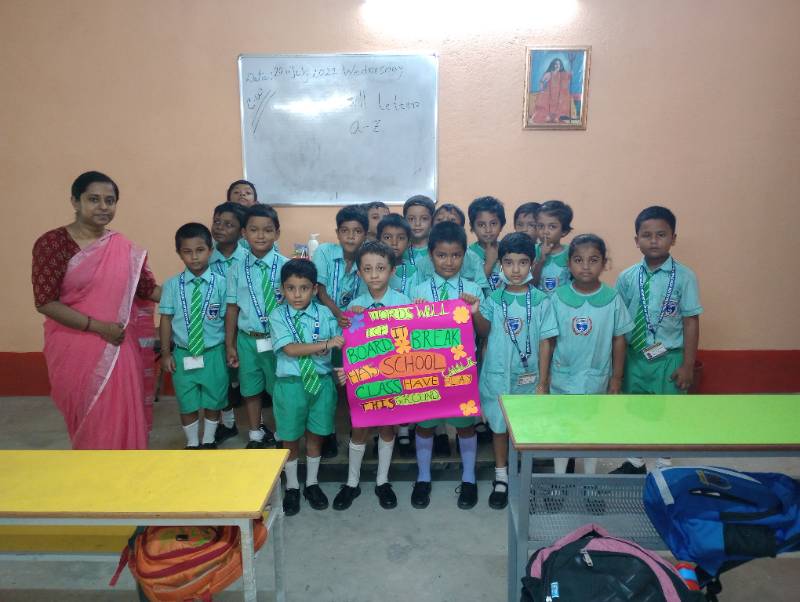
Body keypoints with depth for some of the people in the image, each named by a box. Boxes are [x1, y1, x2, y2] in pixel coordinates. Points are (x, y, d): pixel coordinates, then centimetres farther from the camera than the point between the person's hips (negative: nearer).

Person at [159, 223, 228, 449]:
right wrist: (165, 353, 1)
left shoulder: (221, 283, -10)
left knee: (213, 402, 15)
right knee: (187, 404, 14)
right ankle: (192, 444, 35)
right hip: (183, 354, 1)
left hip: (213, 354, -1)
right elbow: (166, 319, 0)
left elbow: (228, 319, -5)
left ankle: (209, 442, 36)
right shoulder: (172, 285, -5)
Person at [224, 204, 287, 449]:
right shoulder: (237, 269, -3)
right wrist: (230, 344, 4)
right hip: (248, 339, 2)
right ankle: (255, 436, 38)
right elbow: (232, 308, 1)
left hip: (278, 339, -2)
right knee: (250, 389, 17)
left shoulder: (285, 266, -10)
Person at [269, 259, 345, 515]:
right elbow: (290, 349, -20)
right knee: (290, 438, 13)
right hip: (290, 383, -1)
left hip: (321, 381, 1)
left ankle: (312, 483, 36)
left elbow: (339, 343, -8)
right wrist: (325, 345, -28)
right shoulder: (278, 316, -8)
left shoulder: (325, 313, -4)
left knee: (315, 434, 16)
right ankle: (292, 486, 34)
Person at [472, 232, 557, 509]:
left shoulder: (540, 300, -7)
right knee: (499, 426, 12)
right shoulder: (493, 297, -4)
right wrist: (475, 313, -24)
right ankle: (500, 478, 29)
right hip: (497, 375, 1)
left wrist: (542, 383, -5)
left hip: (528, 376, -1)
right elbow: (484, 331, -4)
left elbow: (545, 342, -5)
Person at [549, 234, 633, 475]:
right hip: (562, 376, 0)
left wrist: (616, 377, 0)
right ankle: (559, 477, 32)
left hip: (596, 378, 0)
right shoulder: (558, 297, -12)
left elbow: (619, 340, -3)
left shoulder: (612, 298, -11)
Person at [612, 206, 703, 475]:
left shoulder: (684, 277, -12)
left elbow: (691, 322, -8)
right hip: (634, 355, 3)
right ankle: (635, 463, 38)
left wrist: (688, 365, -8)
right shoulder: (627, 277, -5)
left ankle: (664, 467, 36)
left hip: (669, 358, -2)